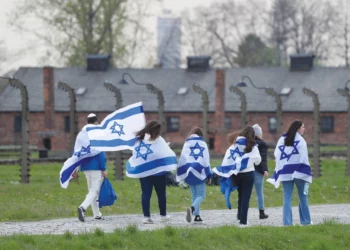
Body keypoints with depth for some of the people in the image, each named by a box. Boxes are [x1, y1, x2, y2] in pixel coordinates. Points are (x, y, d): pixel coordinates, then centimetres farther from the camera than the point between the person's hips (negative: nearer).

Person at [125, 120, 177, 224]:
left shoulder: (139, 139, 6)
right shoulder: (158, 140, -7)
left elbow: (134, 154, 7)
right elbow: (168, 154, -5)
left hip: (143, 170, 3)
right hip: (158, 170, -3)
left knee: (146, 194, 4)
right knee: (161, 194, 10)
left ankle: (146, 216, -3)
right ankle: (163, 215, 18)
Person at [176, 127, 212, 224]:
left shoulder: (187, 144, 8)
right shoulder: (203, 143, 5)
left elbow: (182, 158, 1)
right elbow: (207, 160, 3)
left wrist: (180, 173, 3)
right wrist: (209, 175, 5)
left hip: (189, 172, 2)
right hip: (200, 172, -2)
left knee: (194, 195, 14)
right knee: (200, 195, 0)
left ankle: (197, 216, 9)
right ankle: (192, 208, -29)